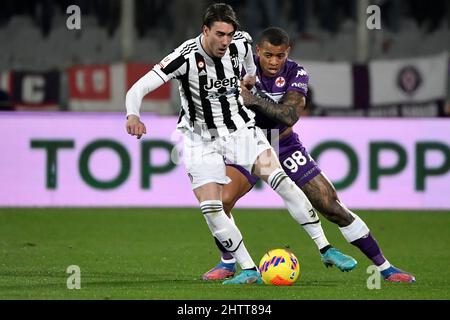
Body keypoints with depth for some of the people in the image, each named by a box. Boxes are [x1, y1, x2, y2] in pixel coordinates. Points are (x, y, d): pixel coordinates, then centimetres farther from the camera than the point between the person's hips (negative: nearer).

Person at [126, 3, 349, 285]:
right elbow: (138, 89, -27)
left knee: (282, 181, -14)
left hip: (241, 129, 2)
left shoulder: (241, 43, -11)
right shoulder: (186, 57, -24)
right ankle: (249, 271, 0)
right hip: (202, 140, -2)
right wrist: (133, 115, -44)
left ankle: (325, 248, -8)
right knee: (210, 209, -12)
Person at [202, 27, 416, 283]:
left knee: (334, 208, -4)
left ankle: (385, 267, 7)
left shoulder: (296, 74, -16)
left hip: (285, 146, 0)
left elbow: (289, 115, -29)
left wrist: (254, 100, -40)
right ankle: (228, 263, 1)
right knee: (222, 200, -25)